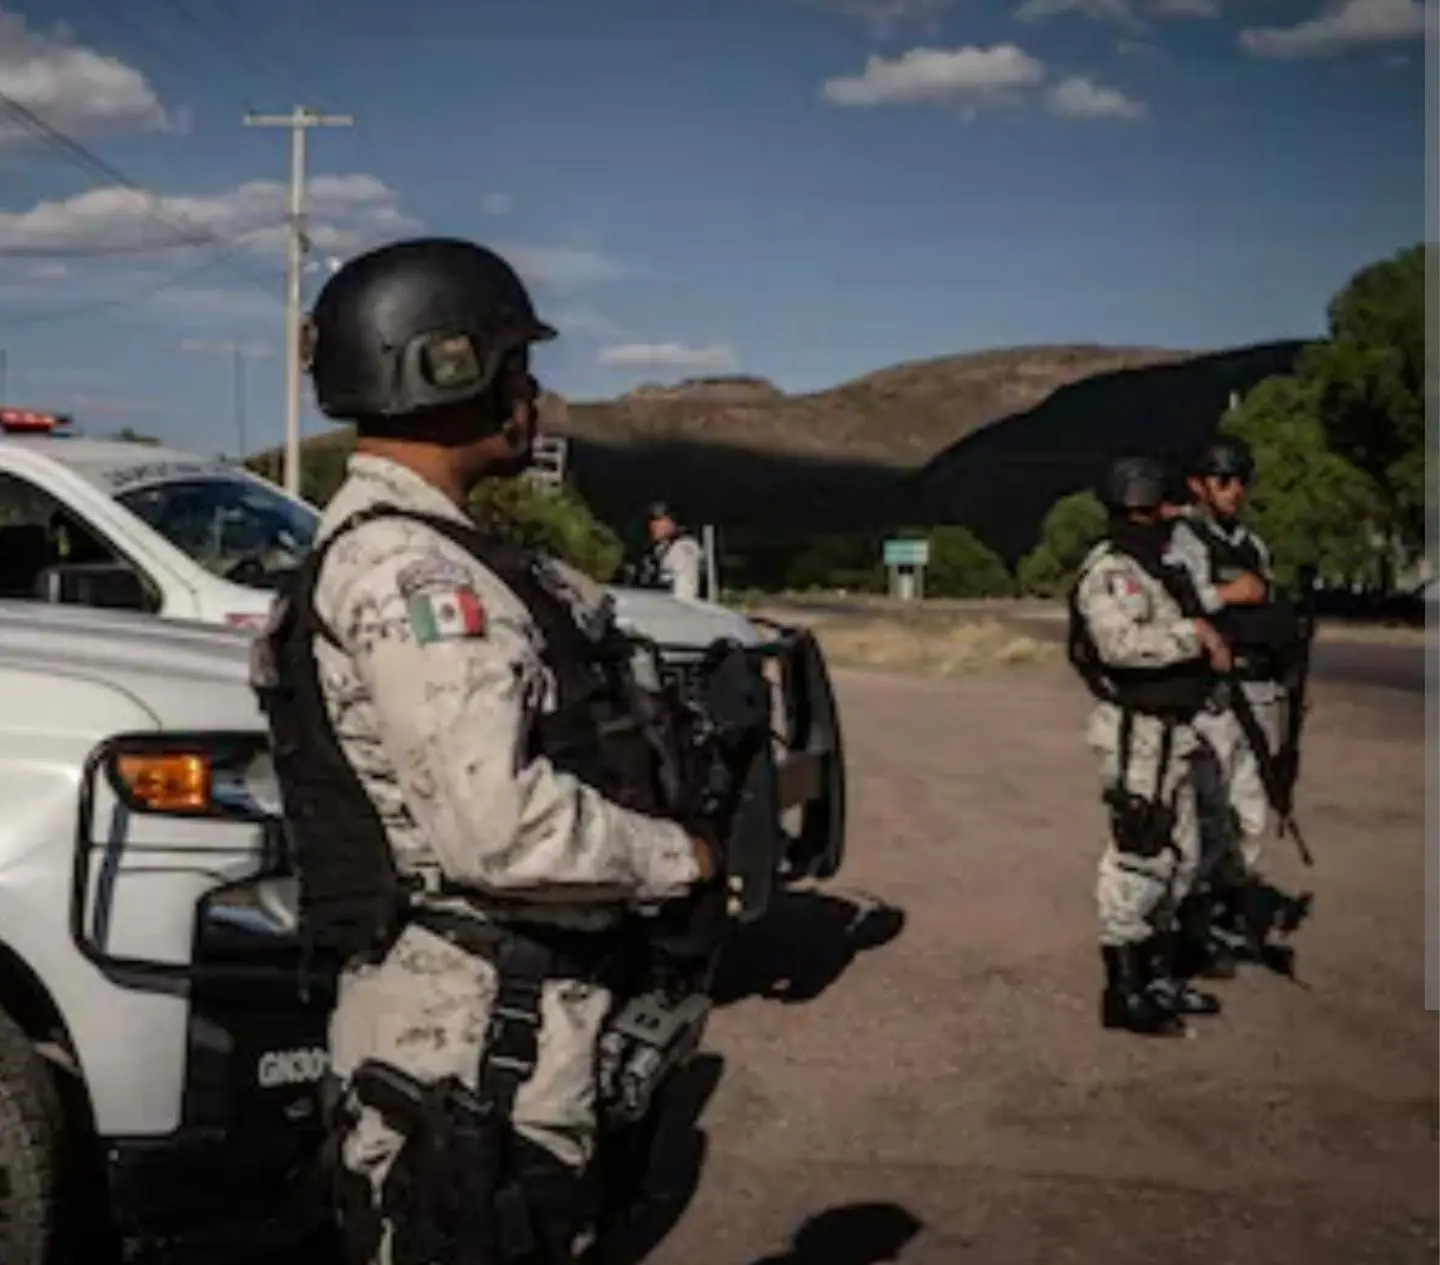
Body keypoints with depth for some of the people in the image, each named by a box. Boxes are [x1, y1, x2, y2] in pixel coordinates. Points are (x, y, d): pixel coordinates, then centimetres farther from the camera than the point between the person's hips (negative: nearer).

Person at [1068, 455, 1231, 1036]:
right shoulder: (1111, 570, -15)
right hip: (1135, 732, -10)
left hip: (1170, 732, 10)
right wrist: (1195, 633, -27)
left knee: (1175, 856, 17)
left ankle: (1159, 975, 28)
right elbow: (1122, 641, -32)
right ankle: (1124, 992, 0)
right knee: (1137, 857, -7)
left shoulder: (1155, 566, 17)